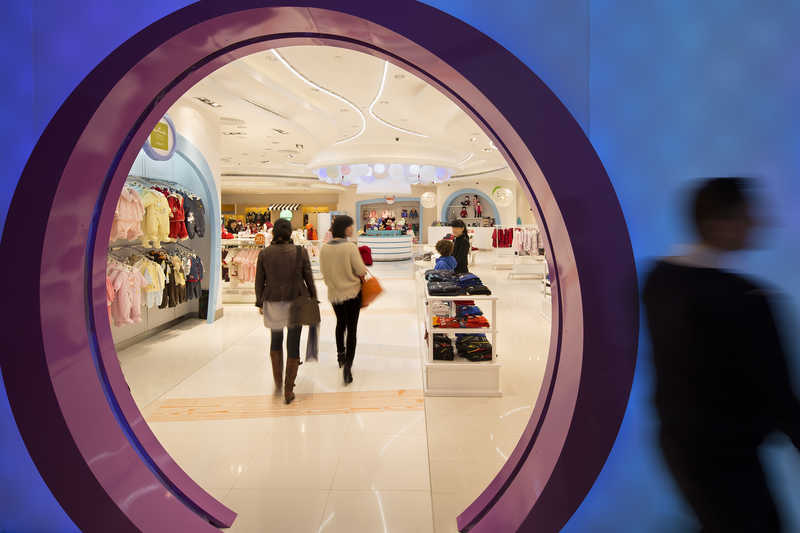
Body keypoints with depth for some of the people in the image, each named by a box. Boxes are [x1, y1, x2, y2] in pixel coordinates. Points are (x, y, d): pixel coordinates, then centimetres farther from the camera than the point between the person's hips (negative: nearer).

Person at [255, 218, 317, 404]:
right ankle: (288, 391, 13)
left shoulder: (264, 253, -4)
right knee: (293, 345, 7)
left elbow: (259, 282, 0)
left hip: (272, 303, 1)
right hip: (296, 303, -1)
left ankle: (278, 383, 24)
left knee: (276, 340, 23)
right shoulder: (301, 252, -7)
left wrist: (259, 303, 12)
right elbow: (309, 279, -3)